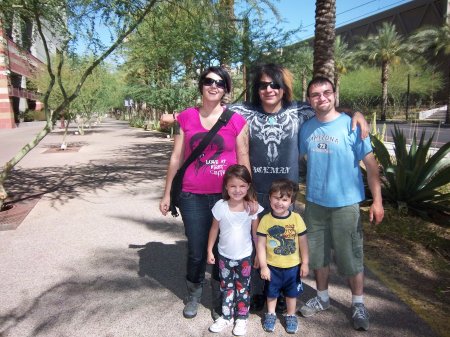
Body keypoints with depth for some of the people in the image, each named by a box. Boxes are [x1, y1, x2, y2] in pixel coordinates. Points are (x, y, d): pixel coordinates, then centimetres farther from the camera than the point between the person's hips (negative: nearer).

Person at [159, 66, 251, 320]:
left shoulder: (237, 121, 0)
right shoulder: (186, 118, 3)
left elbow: (244, 160, 3)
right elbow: (177, 158, 6)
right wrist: (167, 194, 7)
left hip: (227, 196, 0)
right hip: (193, 197, 1)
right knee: (197, 251, 9)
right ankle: (194, 294, 36)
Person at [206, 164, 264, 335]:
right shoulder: (220, 206, -13)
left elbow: (256, 232, -4)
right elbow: (214, 229, -2)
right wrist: (210, 250, 1)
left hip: (244, 256, -1)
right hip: (224, 255, 1)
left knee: (243, 288, 14)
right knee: (226, 287, 17)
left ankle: (242, 318, 31)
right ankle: (226, 316, 34)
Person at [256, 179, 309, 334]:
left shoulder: (296, 218, -14)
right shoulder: (266, 220, -15)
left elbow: (303, 242, -5)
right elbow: (261, 245, -10)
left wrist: (305, 263, -2)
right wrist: (263, 266, -10)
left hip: (293, 266, 0)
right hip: (272, 267, 0)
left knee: (292, 293, 20)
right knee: (271, 293, 20)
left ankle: (291, 316, 42)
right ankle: (270, 314, 43)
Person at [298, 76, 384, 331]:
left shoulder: (351, 124, -8)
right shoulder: (306, 127, 2)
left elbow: (370, 163, -8)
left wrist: (377, 200, -11)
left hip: (346, 203, -4)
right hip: (315, 202, 4)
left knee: (350, 256, 6)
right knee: (317, 253, 15)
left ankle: (358, 304, 27)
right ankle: (323, 297, 36)